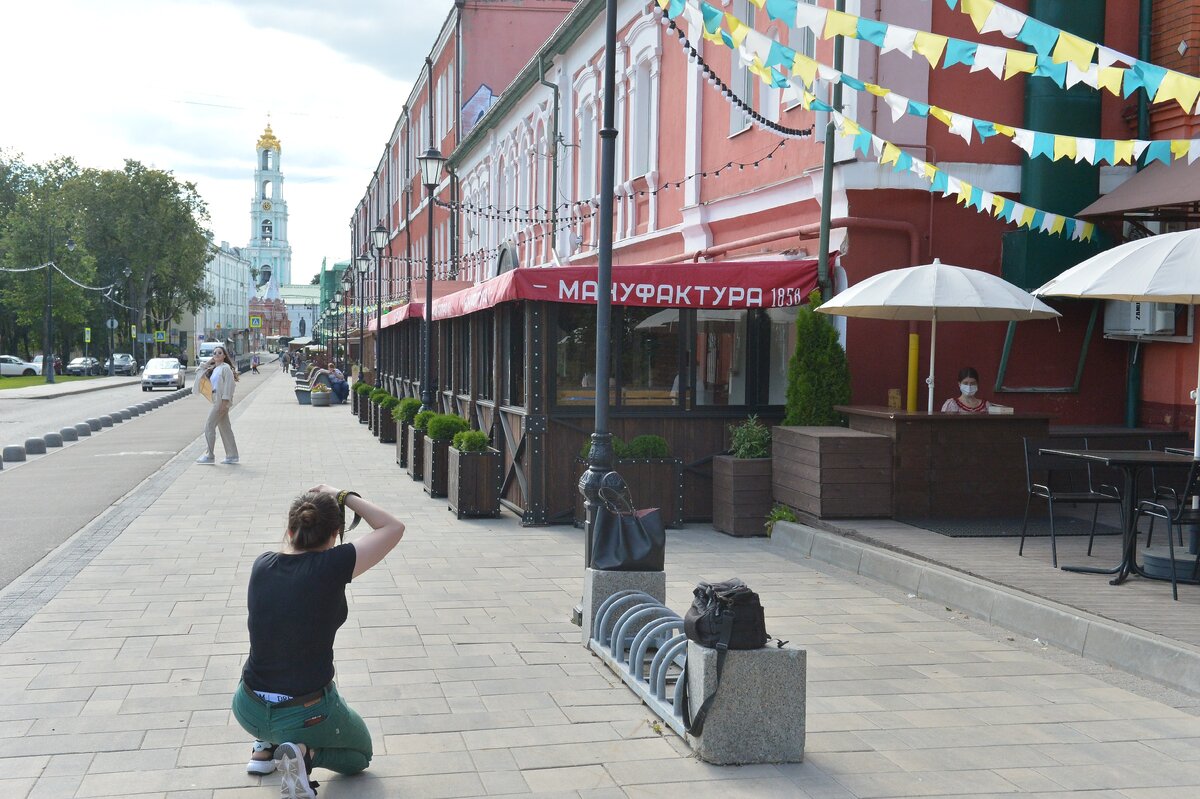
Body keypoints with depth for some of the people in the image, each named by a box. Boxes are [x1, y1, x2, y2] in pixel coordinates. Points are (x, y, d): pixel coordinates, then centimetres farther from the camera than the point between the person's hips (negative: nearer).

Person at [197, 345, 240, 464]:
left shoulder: (226, 368, -8)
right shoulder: (214, 369, 18)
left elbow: (229, 384, -15)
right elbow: (199, 371, 23)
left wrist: (225, 402, -21)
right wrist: (208, 363, 15)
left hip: (222, 400, -9)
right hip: (217, 400, 9)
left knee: (209, 426, -7)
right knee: (225, 428, 9)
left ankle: (209, 455, -2)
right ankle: (232, 455, 12)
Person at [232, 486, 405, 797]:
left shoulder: (261, 566, -5)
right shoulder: (332, 566, -19)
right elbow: (394, 528, -8)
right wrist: (344, 497, -2)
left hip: (248, 712, 5)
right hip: (307, 716, -5)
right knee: (361, 753, 26)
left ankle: (266, 745, 26)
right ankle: (307, 753, -4)